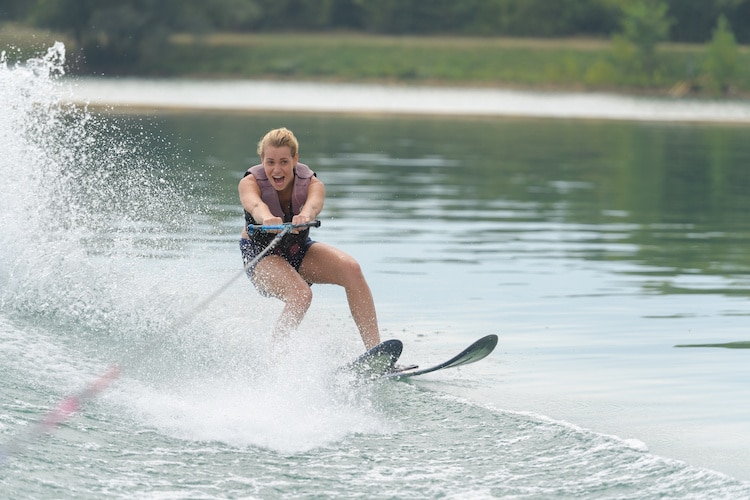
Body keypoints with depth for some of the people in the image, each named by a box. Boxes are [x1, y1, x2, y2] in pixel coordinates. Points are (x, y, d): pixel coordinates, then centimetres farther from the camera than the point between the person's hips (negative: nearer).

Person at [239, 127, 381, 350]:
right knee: (301, 294, -34)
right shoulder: (250, 183, -23)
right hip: (260, 254, -3)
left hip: (299, 250, 3)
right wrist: (267, 219, -72)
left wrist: (304, 217, -69)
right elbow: (255, 205, -47)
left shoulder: (311, 184, -19)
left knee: (351, 269, -24)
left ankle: (375, 349, -25)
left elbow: (313, 204, -44)